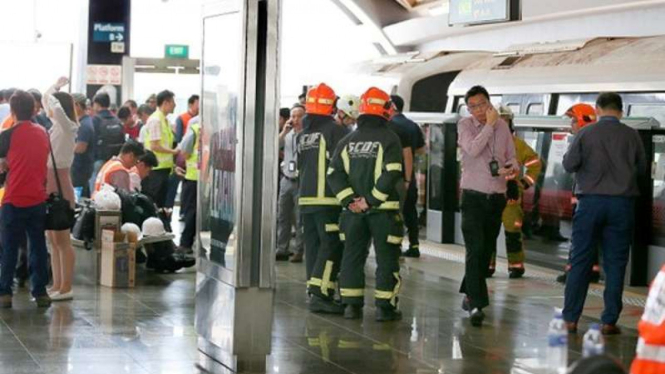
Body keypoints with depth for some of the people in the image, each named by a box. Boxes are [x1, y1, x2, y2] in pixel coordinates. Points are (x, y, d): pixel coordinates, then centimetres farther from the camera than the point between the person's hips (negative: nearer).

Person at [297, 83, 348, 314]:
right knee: (332, 246, -7)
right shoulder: (334, 131, -9)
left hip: (305, 198, 8)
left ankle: (315, 293, 14)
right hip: (327, 199, -7)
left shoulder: (302, 135, 15)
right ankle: (320, 294, -15)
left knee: (313, 246, 12)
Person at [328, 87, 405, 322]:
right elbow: (392, 174, -18)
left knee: (352, 256, 12)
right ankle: (385, 307, 1)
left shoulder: (347, 141, 7)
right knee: (387, 258, 3)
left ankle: (352, 305, 12)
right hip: (384, 210, -4)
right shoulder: (389, 139, -7)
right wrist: (371, 200, -14)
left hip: (353, 210, 4)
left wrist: (349, 200, -5)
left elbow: (334, 173, 0)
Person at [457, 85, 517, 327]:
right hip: (473, 196, -4)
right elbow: (473, 149, -23)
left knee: (486, 251, 11)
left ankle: (470, 295, 27)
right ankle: (476, 304, -19)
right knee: (475, 250, -14)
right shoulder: (465, 125, -4)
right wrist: (489, 125, -16)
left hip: (497, 196, 5)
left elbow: (512, 157, 13)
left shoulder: (502, 126, 8)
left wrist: (511, 168, -10)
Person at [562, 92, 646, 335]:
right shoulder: (631, 136, 0)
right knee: (615, 263, 6)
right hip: (622, 203, 1)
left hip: (591, 201, 0)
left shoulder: (585, 133, -4)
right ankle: (609, 321, 4)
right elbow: (642, 168, 9)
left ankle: (570, 319, 6)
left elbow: (569, 164, -4)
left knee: (580, 261, 6)